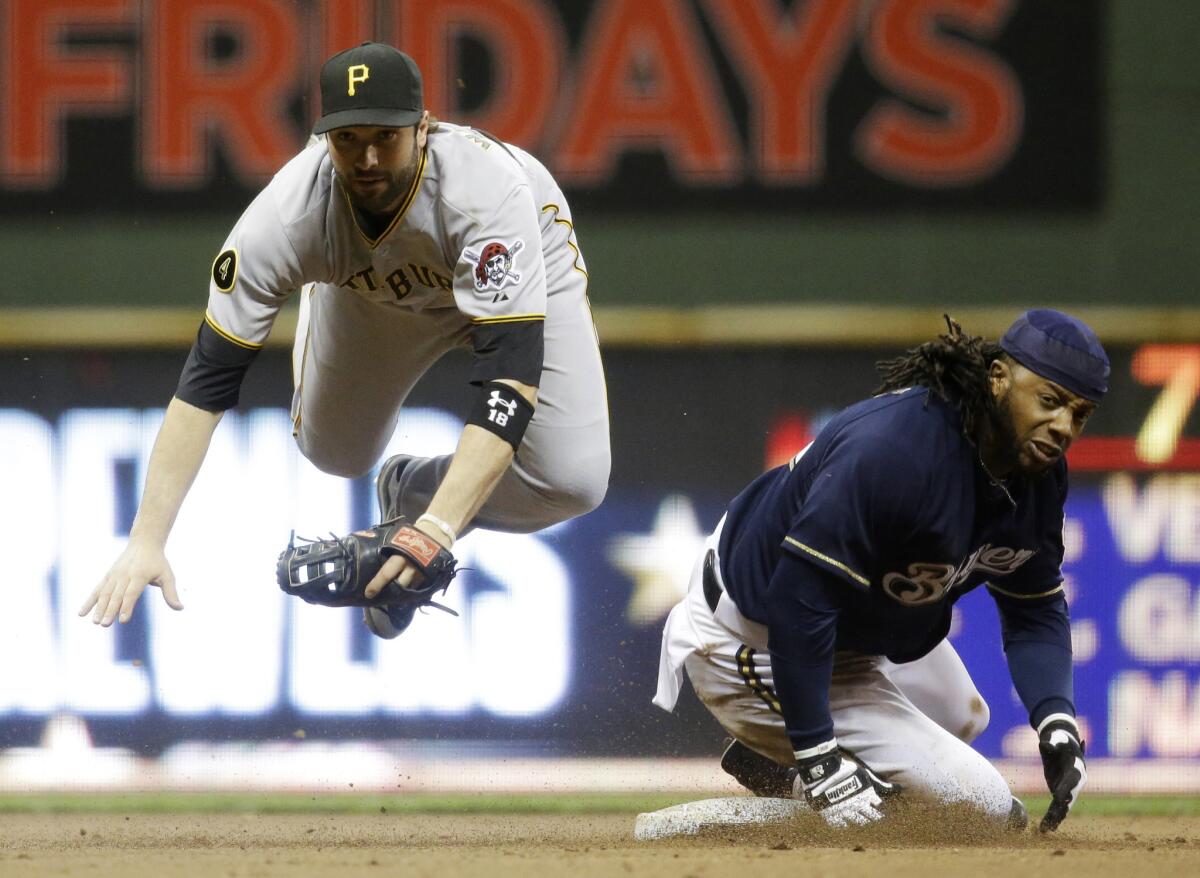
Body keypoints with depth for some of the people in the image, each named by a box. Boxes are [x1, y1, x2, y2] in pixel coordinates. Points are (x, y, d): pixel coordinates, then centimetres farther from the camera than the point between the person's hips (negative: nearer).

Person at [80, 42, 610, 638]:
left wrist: (437, 525, -61)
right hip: (370, 289, 2)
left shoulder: (488, 189, -45)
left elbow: (511, 376, -51)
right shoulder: (287, 215, -38)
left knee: (574, 481, -20)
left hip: (530, 267, -2)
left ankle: (415, 498, 8)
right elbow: (205, 383, -36)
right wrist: (145, 541, -44)